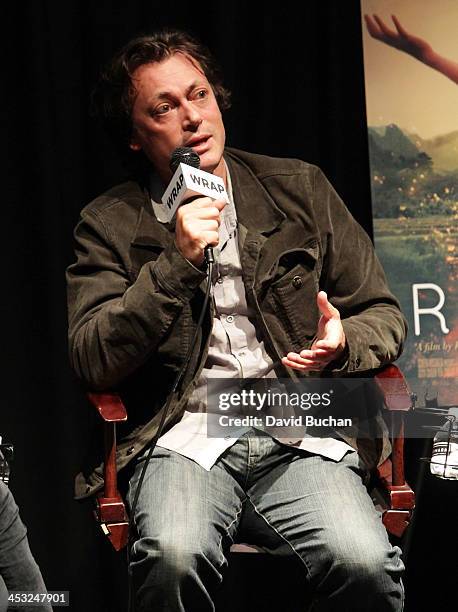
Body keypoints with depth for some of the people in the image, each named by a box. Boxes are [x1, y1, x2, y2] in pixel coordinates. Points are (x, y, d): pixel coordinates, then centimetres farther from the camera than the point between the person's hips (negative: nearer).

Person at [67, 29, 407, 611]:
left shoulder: (300, 188, 14)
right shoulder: (109, 224, 9)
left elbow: (383, 314, 17)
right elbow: (92, 362, -2)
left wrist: (342, 344, -8)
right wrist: (177, 262, -11)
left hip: (302, 432, 1)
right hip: (185, 437, -1)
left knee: (364, 563, -28)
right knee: (175, 556, -33)